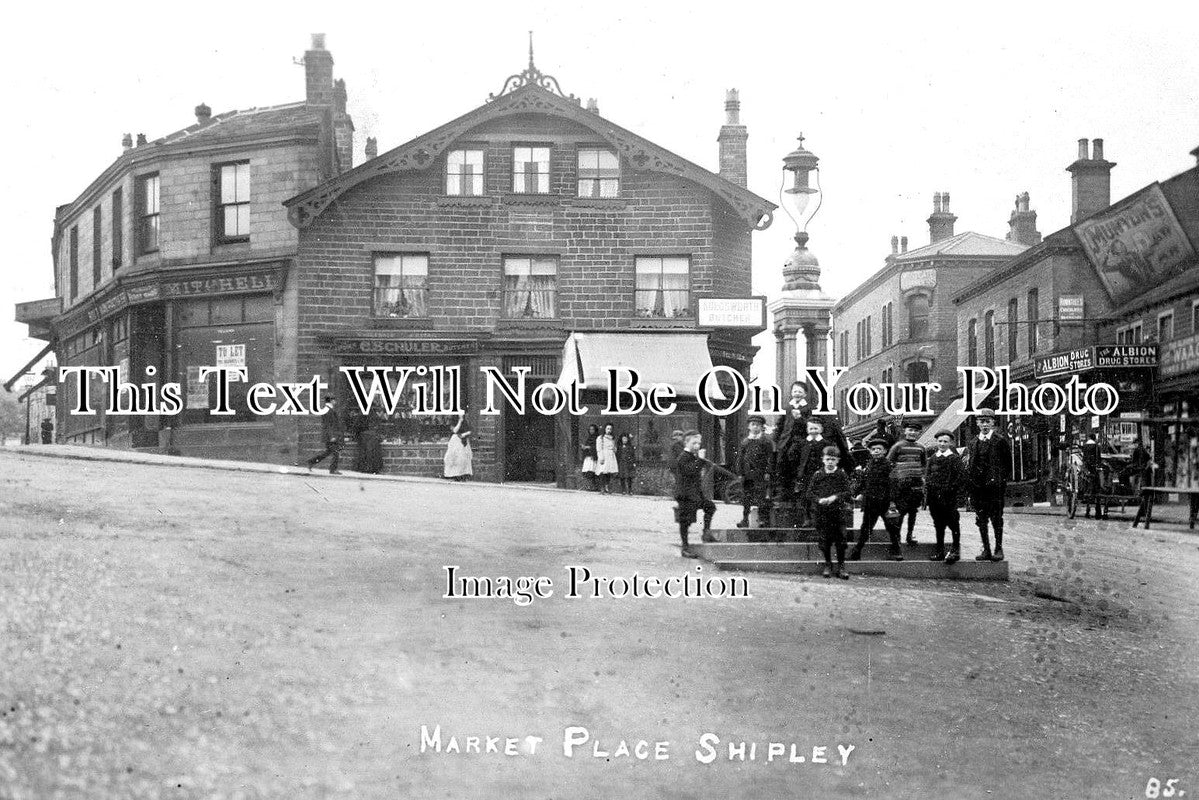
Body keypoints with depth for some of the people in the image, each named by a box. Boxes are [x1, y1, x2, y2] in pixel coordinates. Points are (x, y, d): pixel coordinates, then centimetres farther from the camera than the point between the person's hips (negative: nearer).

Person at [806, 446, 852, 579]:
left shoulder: (842, 476, 3)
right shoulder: (817, 476, 5)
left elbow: (847, 493, -3)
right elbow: (809, 493, 2)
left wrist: (836, 497, -20)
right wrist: (819, 500, -16)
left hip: (838, 512, -1)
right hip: (821, 513, 1)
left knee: (840, 540, -1)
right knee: (825, 541, 6)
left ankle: (841, 567, 9)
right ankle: (828, 565, 21)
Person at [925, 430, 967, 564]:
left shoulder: (955, 458, -3)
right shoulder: (932, 458, 12)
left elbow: (962, 477, -7)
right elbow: (927, 475, 16)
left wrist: (952, 489, -13)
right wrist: (927, 490, 3)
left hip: (949, 498, -5)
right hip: (934, 497, 5)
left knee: (953, 523, -2)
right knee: (938, 524, 11)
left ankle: (955, 550, 5)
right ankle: (939, 551, 18)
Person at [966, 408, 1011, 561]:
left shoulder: (1000, 441, 0)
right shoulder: (973, 443, 12)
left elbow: (1008, 463, 3)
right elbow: (970, 465, 14)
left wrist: (1002, 479, -3)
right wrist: (971, 483, 5)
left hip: (995, 486, -4)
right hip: (978, 486, 4)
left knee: (996, 518, -1)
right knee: (981, 519, 5)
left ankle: (999, 549, 6)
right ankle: (986, 550, 11)